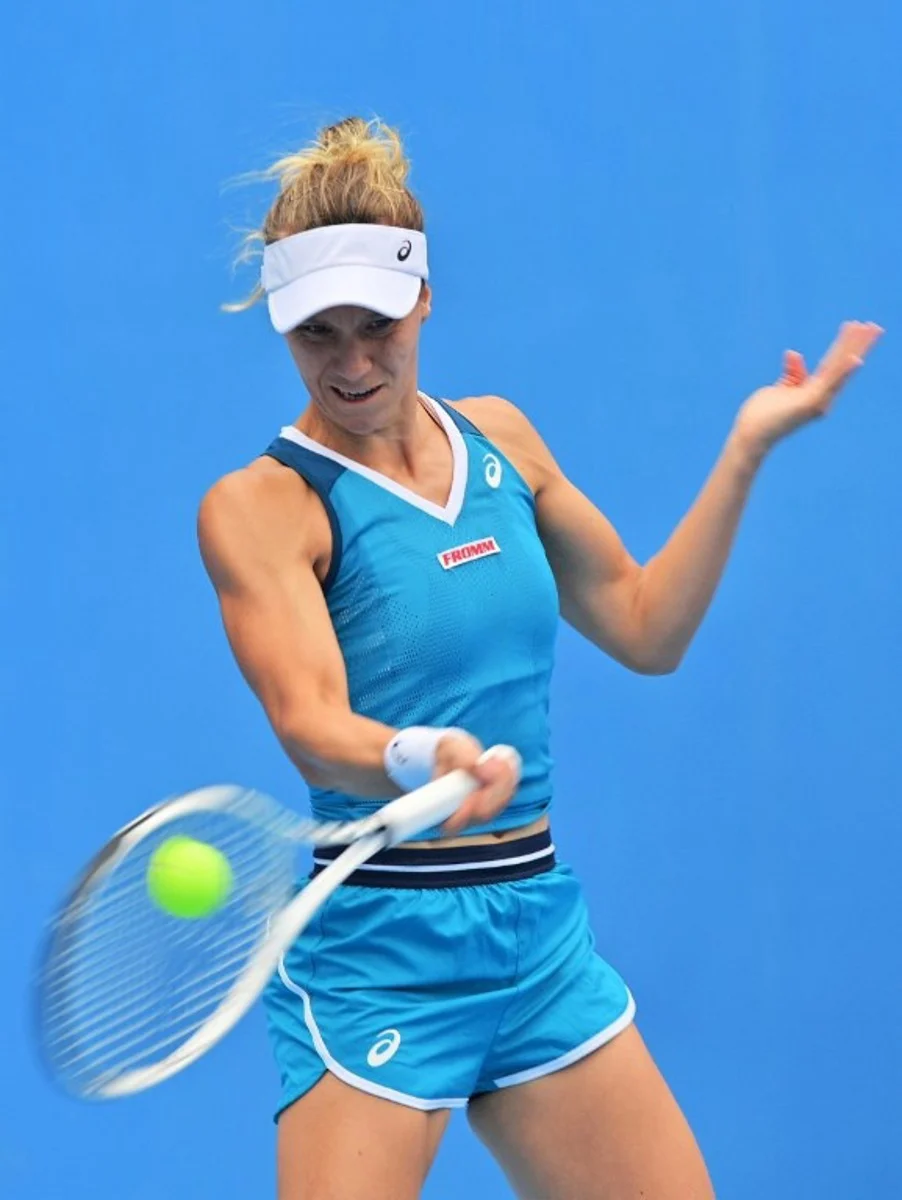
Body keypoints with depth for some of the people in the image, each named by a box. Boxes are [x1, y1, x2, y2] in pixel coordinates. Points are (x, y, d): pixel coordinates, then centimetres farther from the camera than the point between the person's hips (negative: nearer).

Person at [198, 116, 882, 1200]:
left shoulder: (498, 439, 9)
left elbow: (644, 628, 18)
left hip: (539, 928, 6)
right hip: (380, 955, -6)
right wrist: (421, 761, -42)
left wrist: (747, 445, 13)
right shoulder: (260, 505, -8)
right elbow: (313, 728, -22)